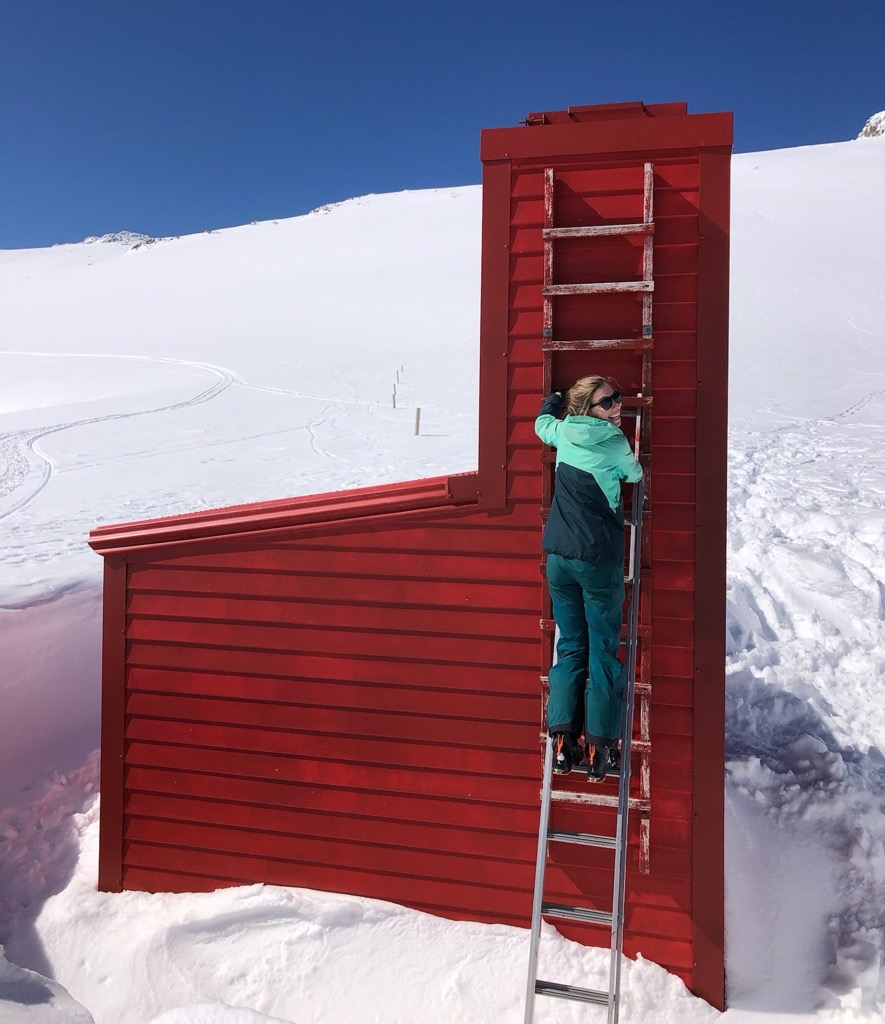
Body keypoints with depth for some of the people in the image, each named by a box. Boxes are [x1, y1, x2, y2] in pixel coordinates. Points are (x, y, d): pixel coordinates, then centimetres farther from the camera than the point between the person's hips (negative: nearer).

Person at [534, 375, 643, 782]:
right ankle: (599, 748, 6)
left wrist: (555, 397, 45)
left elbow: (542, 421, 29)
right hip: (599, 559, -5)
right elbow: (635, 476, 12)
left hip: (559, 556, 5)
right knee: (603, 651, 4)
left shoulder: (563, 433, 5)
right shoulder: (614, 442, -7)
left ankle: (563, 741, 9)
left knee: (569, 646, 12)